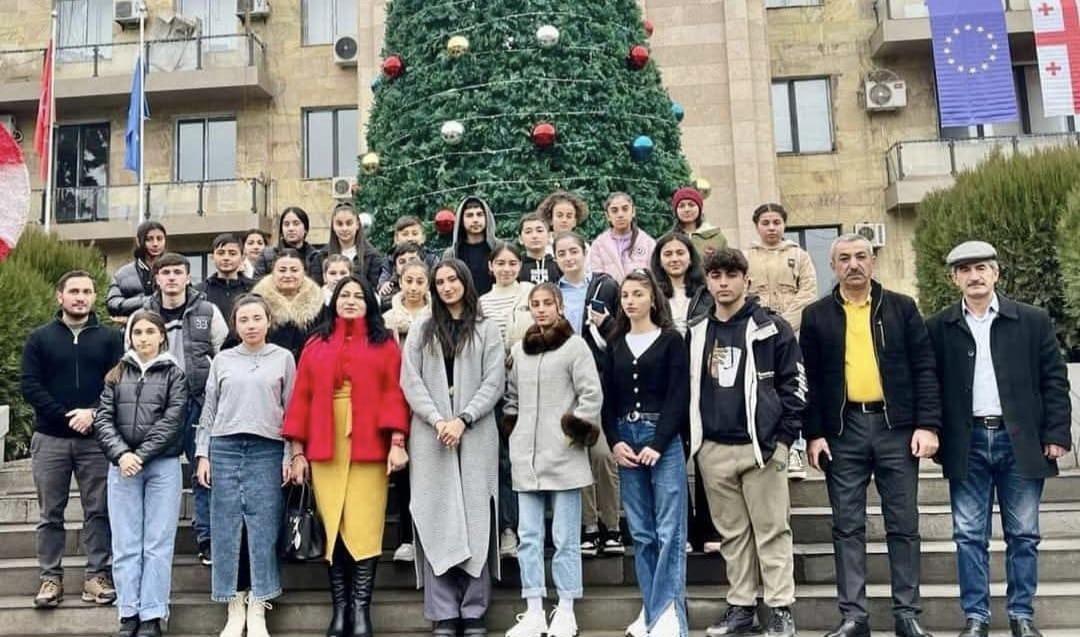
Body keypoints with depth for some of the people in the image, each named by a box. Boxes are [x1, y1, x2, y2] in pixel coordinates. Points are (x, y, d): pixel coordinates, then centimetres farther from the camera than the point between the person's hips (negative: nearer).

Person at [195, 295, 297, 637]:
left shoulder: (283, 358, 7)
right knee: (227, 528, 1)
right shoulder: (222, 360, 11)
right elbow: (209, 410, 12)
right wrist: (203, 454, 6)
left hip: (267, 450, -2)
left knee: (263, 528, -2)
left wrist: (290, 455, -1)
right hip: (225, 448, 2)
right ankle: (235, 608, 10)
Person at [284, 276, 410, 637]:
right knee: (333, 528, 5)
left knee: (364, 528, -4)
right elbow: (302, 398, 8)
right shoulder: (316, 345, 12)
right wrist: (297, 450, 3)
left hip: (369, 449, -2)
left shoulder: (384, 344, 7)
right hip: (325, 450, 2)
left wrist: (397, 442, -10)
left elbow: (394, 394, -1)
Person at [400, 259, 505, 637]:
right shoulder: (421, 330, 13)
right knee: (437, 521, 0)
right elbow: (410, 381, 4)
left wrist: (462, 420, -12)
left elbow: (494, 382, 0)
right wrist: (437, 420, -10)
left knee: (475, 520, -1)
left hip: (476, 435, -1)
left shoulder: (486, 330, 9)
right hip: (430, 436, 1)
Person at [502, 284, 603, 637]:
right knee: (529, 537, 7)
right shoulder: (519, 350, 13)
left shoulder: (574, 345, -3)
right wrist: (512, 431, 12)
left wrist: (578, 428, -9)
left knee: (565, 538, 2)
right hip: (526, 456, 5)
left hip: (563, 455, -5)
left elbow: (592, 394, -7)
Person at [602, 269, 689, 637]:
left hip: (664, 440, -4)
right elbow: (608, 399, 12)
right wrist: (614, 442, -3)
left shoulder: (671, 341, 2)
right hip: (626, 442, 4)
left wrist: (658, 443, -13)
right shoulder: (615, 345, 14)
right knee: (641, 533, 6)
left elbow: (678, 396, -6)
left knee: (668, 531, -7)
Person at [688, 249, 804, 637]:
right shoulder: (696, 333, 11)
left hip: (760, 445, -4)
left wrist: (783, 438, -8)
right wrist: (691, 438, 11)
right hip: (712, 449, 4)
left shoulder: (771, 328, -1)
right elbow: (687, 388, 17)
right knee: (732, 533, 11)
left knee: (772, 530, 1)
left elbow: (794, 383, -3)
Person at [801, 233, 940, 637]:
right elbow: (810, 380, 4)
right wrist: (814, 434, -2)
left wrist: (927, 425, -6)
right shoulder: (816, 315, 5)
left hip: (895, 426, 0)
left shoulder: (901, 307, 6)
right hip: (842, 430, 0)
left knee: (903, 525, 5)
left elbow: (924, 369, 2)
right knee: (847, 527, 4)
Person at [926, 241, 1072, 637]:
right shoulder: (938, 328, 3)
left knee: (1023, 535, 8)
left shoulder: (1034, 321, 3)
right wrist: (934, 436, 0)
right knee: (969, 536, 4)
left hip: (1021, 441, 0)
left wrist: (1056, 434, -4)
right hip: (967, 443, 0)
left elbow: (1054, 381, 2)